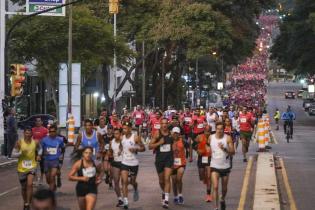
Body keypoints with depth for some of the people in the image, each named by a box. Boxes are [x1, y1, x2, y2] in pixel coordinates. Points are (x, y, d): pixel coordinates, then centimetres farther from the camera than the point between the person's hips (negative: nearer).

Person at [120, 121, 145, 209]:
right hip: (125, 162, 2)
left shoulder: (136, 137, -12)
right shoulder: (122, 138, 2)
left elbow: (143, 148, -7)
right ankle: (125, 201, -14)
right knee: (124, 181, -12)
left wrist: (136, 149, -23)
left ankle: (135, 190, 49)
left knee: (133, 181, 13)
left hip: (134, 163, -2)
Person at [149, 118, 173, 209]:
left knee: (167, 179, -14)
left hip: (169, 159, -1)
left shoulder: (171, 134, 1)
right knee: (161, 180, 14)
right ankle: (163, 192, 45)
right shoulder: (157, 135, -4)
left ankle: (166, 200, -16)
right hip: (159, 159, 1)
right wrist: (159, 143, -18)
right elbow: (150, 146, -7)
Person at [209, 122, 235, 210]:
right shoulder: (211, 138, -1)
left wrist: (224, 149, -26)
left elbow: (233, 152, -12)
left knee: (224, 188, 13)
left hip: (225, 166, 0)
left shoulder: (228, 138, -8)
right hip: (214, 166, 0)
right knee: (215, 187, -14)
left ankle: (222, 200, 43)